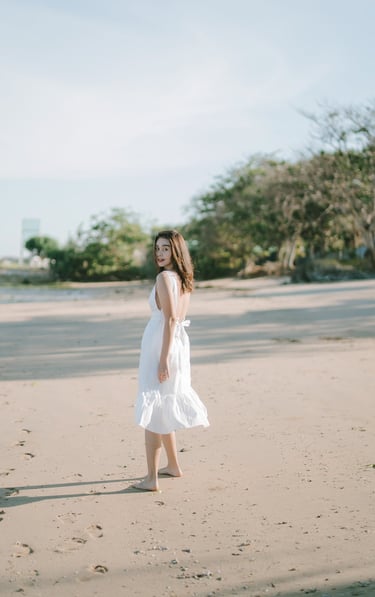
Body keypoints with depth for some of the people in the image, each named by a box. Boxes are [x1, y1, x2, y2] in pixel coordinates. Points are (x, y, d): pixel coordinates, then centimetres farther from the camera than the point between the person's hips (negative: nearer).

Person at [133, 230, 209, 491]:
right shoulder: (184, 278, 11)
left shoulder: (164, 277, -14)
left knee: (153, 411, -4)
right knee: (163, 409, 21)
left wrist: (163, 358, -21)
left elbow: (170, 319, -20)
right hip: (179, 343, 9)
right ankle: (173, 465, 32)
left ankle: (152, 478, -1)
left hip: (160, 346, -9)